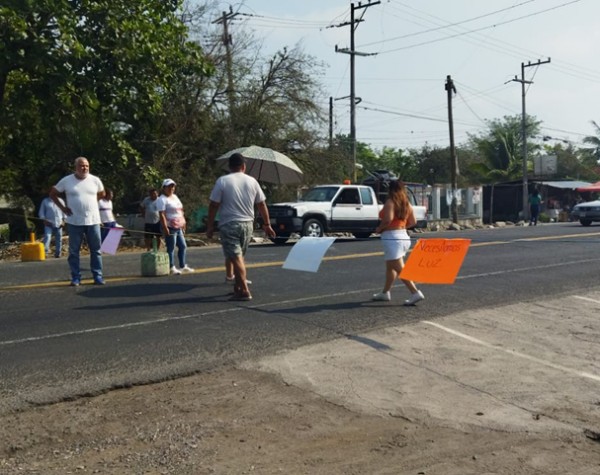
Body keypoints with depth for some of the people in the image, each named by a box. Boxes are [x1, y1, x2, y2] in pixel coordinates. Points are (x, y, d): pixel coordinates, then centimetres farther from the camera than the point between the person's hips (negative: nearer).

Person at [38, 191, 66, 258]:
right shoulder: (45, 201, 6)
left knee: (59, 239, 4)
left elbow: (64, 212, 11)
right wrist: (44, 220, -6)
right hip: (49, 224, -2)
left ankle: (57, 254, 12)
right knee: (47, 237, -17)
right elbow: (41, 212, 7)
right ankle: (45, 252, -25)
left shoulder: (61, 201, 10)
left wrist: (63, 221, 0)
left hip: (59, 224, 2)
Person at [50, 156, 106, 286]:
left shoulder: (95, 180, 1)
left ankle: (98, 276, 12)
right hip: (75, 222, -1)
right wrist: (62, 207, 1)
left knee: (96, 250, 5)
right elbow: (53, 194, 9)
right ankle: (76, 277, 10)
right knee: (74, 251, 3)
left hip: (93, 221, 1)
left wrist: (90, 202, 9)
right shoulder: (66, 181, -3)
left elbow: (101, 194, 20)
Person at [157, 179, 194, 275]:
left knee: (183, 246, 12)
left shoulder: (175, 197, 18)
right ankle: (172, 268, 2)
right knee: (171, 248, -4)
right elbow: (162, 215, -17)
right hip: (170, 227, -9)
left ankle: (183, 266, 21)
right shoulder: (162, 199, -9)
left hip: (179, 227, 9)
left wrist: (183, 224, 19)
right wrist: (165, 228, -23)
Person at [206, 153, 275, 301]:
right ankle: (238, 287, 26)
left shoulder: (222, 181, -6)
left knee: (236, 258, -6)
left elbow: (213, 205, -8)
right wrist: (267, 224, 18)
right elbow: (262, 204, 9)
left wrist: (210, 226, 0)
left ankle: (244, 291, -13)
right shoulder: (252, 181, 5)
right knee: (239, 257, 18)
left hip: (229, 225, -4)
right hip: (247, 224, 4)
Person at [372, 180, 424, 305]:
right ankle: (385, 293, 29)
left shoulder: (390, 202, -11)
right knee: (390, 267, 20)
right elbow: (413, 222, 13)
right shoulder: (406, 203, 11)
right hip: (403, 235, 9)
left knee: (399, 268, -10)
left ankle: (415, 293, -18)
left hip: (391, 237, -9)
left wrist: (379, 229, -9)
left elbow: (388, 219, -24)